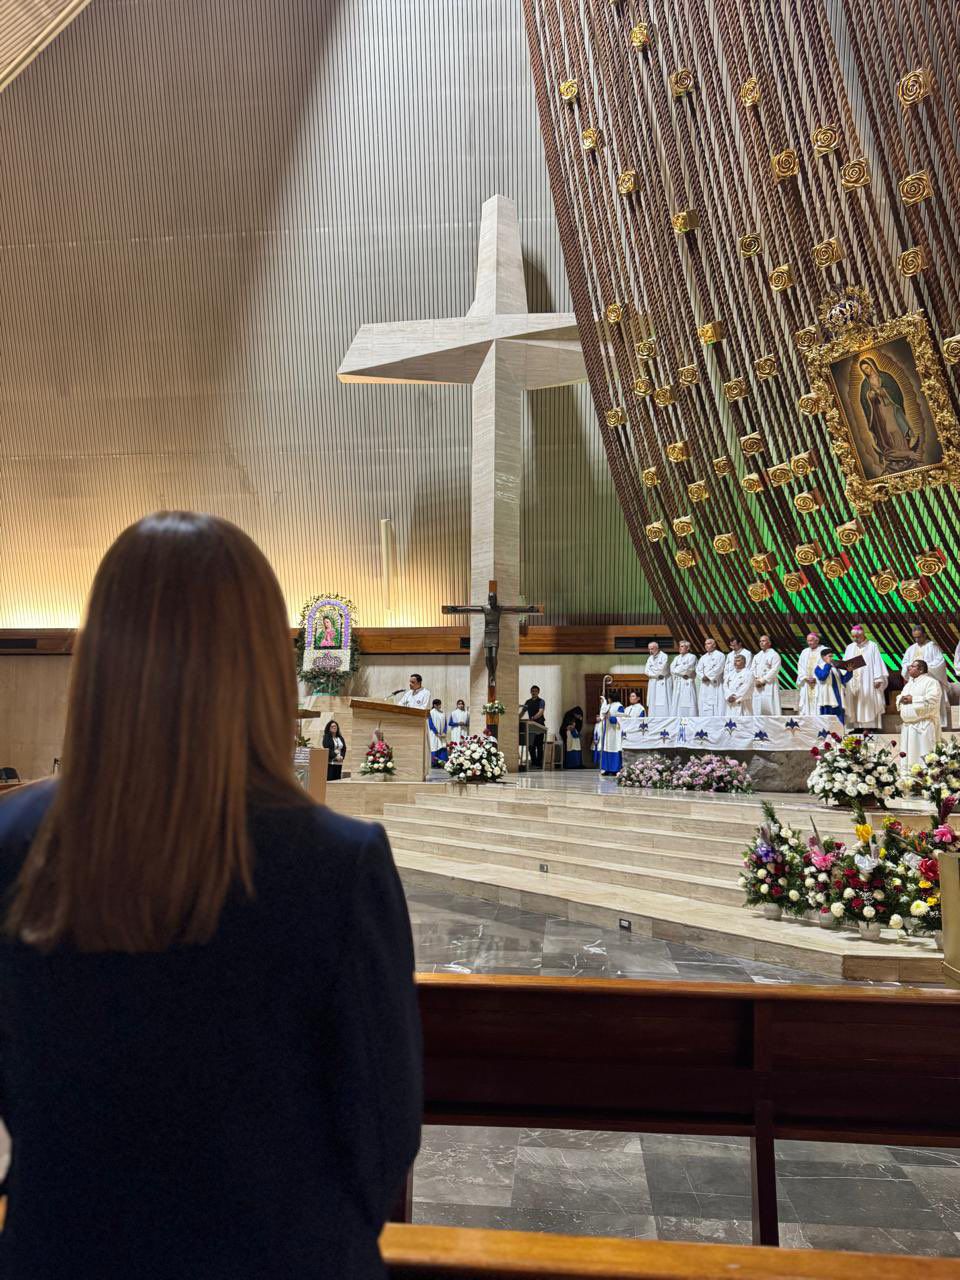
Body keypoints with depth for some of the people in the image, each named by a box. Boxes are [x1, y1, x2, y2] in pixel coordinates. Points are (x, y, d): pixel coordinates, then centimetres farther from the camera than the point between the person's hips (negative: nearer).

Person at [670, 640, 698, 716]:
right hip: (677, 684, 6)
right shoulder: (677, 658, 20)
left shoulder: (692, 657, 3)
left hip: (687, 684, -6)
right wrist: (682, 674, -8)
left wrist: (676, 670, 1)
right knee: (676, 705, 0)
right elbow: (672, 668, 6)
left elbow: (686, 668, -11)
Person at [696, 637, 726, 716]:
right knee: (704, 705, 3)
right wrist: (703, 677, -11)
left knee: (716, 706, -11)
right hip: (705, 685, 6)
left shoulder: (720, 655, -1)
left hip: (715, 685, -6)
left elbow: (718, 669, -13)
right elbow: (698, 669, 8)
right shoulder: (704, 657, 19)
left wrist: (708, 676, -12)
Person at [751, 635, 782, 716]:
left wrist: (763, 680, -14)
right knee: (758, 707, 2)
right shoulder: (757, 656, 20)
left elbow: (774, 670, -10)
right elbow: (752, 669, 13)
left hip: (769, 684, -6)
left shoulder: (774, 655, 0)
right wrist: (756, 680, -5)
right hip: (757, 686, 6)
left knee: (770, 706, -11)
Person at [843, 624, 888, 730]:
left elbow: (877, 662, -3)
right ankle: (857, 726, 1)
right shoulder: (850, 647, 15)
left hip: (868, 682, -4)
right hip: (853, 682, 4)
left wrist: (878, 679, -11)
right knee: (855, 706, 0)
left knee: (868, 705, -6)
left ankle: (869, 727, -6)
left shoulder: (872, 646, 2)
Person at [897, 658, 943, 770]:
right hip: (907, 725, 8)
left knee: (922, 757, -10)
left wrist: (913, 699, -14)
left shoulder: (931, 682, -6)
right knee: (907, 756, 9)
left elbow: (932, 701, -18)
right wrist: (901, 699, 0)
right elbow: (899, 698, 24)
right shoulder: (908, 684, 21)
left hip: (924, 725, -8)